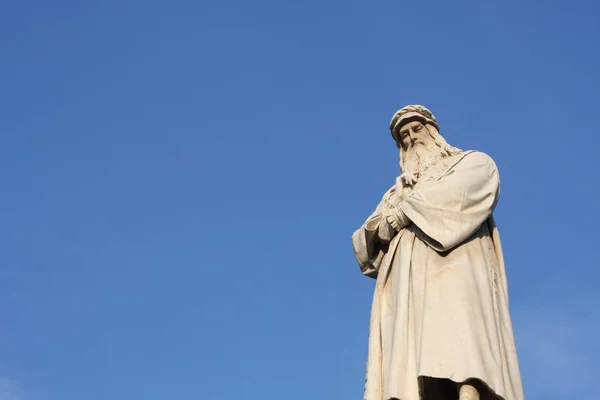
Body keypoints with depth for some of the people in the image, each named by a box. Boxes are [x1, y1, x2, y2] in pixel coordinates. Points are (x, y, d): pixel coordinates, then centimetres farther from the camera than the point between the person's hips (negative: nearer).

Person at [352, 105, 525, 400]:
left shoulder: (474, 163, 23)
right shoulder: (399, 191, 36)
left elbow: (458, 191, -2)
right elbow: (363, 242, 24)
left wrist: (404, 213, 2)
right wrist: (378, 227, 0)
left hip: (453, 266, -4)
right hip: (408, 279, 4)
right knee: (406, 367, -19)